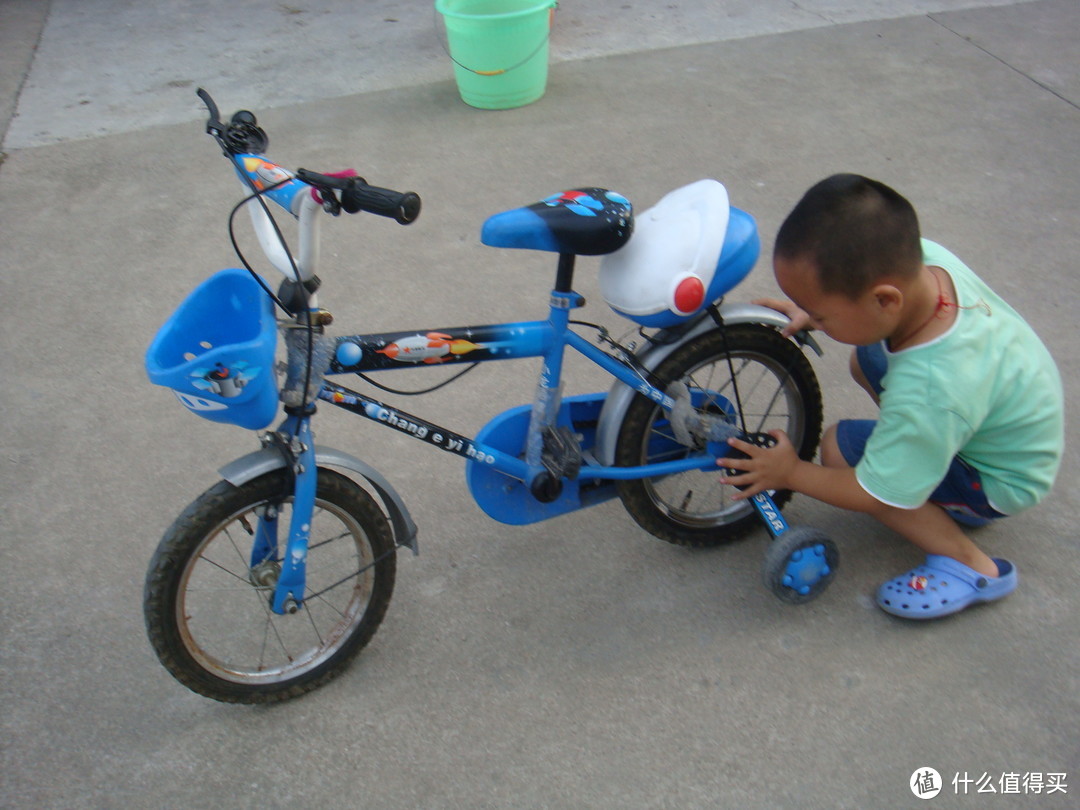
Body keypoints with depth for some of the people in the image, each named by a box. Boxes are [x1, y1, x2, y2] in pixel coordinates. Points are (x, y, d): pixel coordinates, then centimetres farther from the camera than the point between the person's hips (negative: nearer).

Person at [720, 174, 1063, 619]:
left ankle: (970, 566, -5)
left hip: (1004, 480, -8)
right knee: (865, 360, 10)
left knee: (840, 448, -17)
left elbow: (875, 495, -27)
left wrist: (790, 473, -14)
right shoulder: (922, 258, -25)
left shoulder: (928, 395, -42)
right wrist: (812, 310, -10)